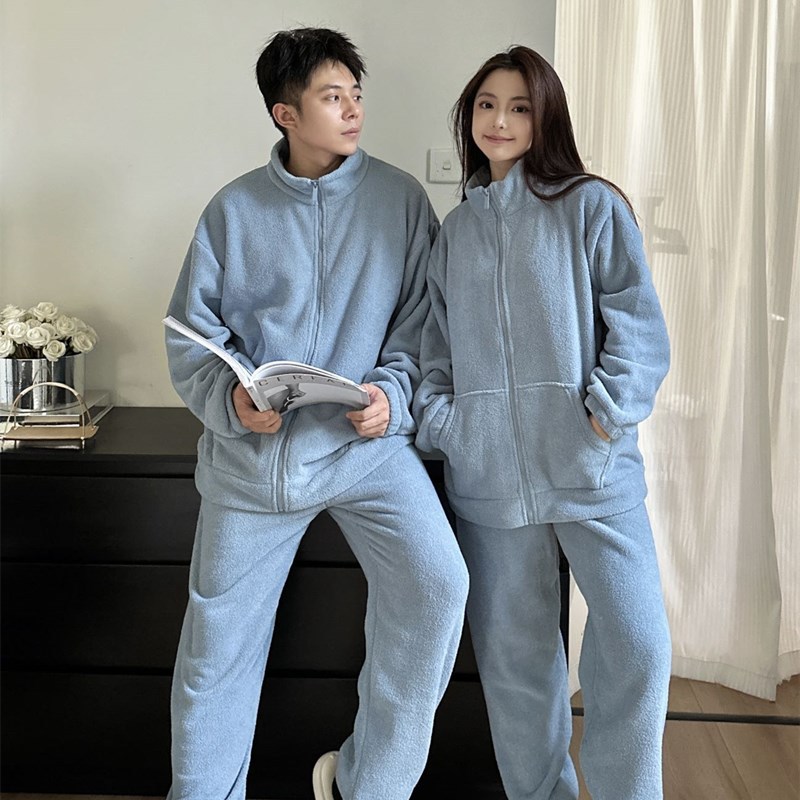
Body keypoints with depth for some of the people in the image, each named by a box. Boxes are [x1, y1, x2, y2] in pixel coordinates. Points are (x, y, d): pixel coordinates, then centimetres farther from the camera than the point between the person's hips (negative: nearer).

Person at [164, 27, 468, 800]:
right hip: (252, 452, 1)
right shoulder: (234, 208, 3)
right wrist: (230, 400, -15)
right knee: (218, 643, 9)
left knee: (435, 585, -22)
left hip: (369, 444, 0)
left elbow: (421, 319, 3)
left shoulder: (399, 197, 2)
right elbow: (191, 333, 3)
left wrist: (392, 392, -14)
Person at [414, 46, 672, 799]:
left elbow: (637, 324, -2)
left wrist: (608, 415, -14)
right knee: (512, 652, 9)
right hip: (488, 472, 3)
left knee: (634, 643, -7)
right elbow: (436, 345, 16)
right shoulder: (455, 229, 16)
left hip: (592, 464, -3)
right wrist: (437, 420, 1)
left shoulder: (591, 206, 4)